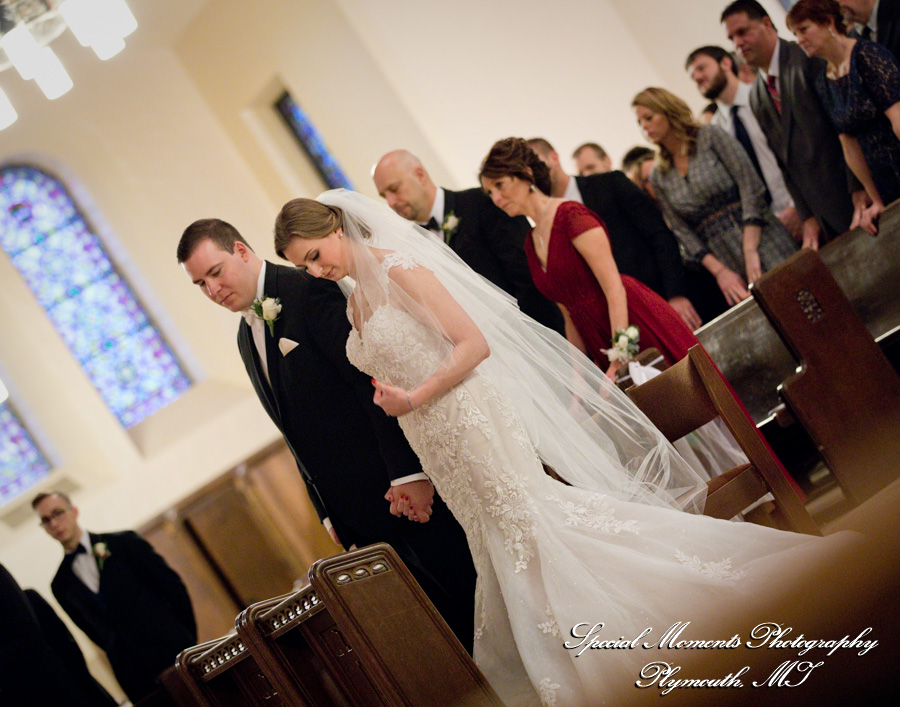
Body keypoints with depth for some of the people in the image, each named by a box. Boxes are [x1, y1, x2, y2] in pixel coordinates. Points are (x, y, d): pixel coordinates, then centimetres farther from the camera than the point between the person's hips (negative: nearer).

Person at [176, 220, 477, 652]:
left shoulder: (307, 290, -10)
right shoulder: (246, 339, 15)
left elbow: (374, 380, -17)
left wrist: (408, 471, -23)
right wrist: (328, 514, 14)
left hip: (403, 485, -7)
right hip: (355, 510, 7)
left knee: (462, 592, -1)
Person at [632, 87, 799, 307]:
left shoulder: (711, 137, 1)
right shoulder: (659, 178, 13)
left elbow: (752, 187, -7)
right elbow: (683, 232, 7)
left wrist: (750, 251, -17)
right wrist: (720, 271, -8)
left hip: (762, 242, -3)